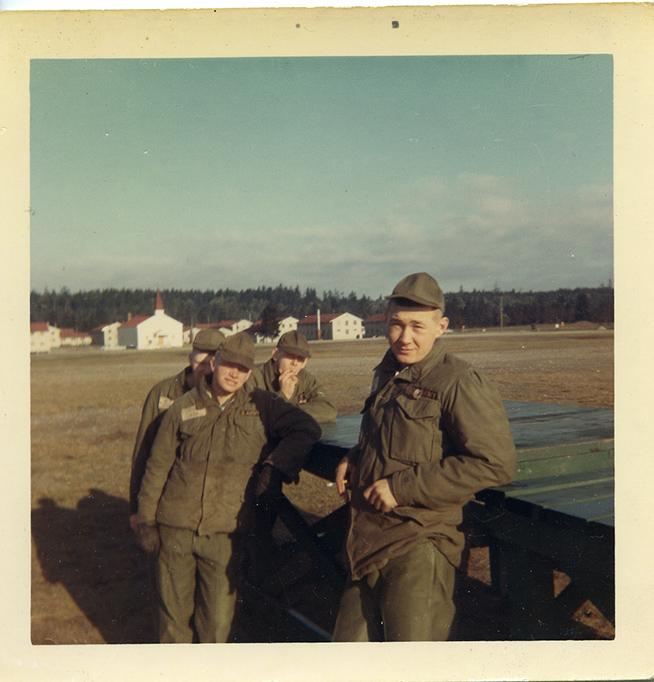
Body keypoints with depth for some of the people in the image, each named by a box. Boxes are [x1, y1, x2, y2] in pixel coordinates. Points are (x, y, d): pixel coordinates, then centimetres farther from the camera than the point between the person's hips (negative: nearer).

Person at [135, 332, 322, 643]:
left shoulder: (261, 405, 2)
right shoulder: (183, 408, 2)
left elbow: (307, 429, -1)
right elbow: (157, 466, 6)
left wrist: (275, 466, -12)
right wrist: (146, 521, 4)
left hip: (225, 534, 0)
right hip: (175, 529, 1)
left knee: (218, 620, 5)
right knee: (174, 611, 12)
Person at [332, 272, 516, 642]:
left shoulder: (459, 382, -15)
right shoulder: (388, 374, 11)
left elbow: (495, 463, -23)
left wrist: (402, 487, -21)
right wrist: (354, 459, 6)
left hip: (419, 546, -8)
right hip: (367, 541, 8)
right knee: (350, 641, 19)